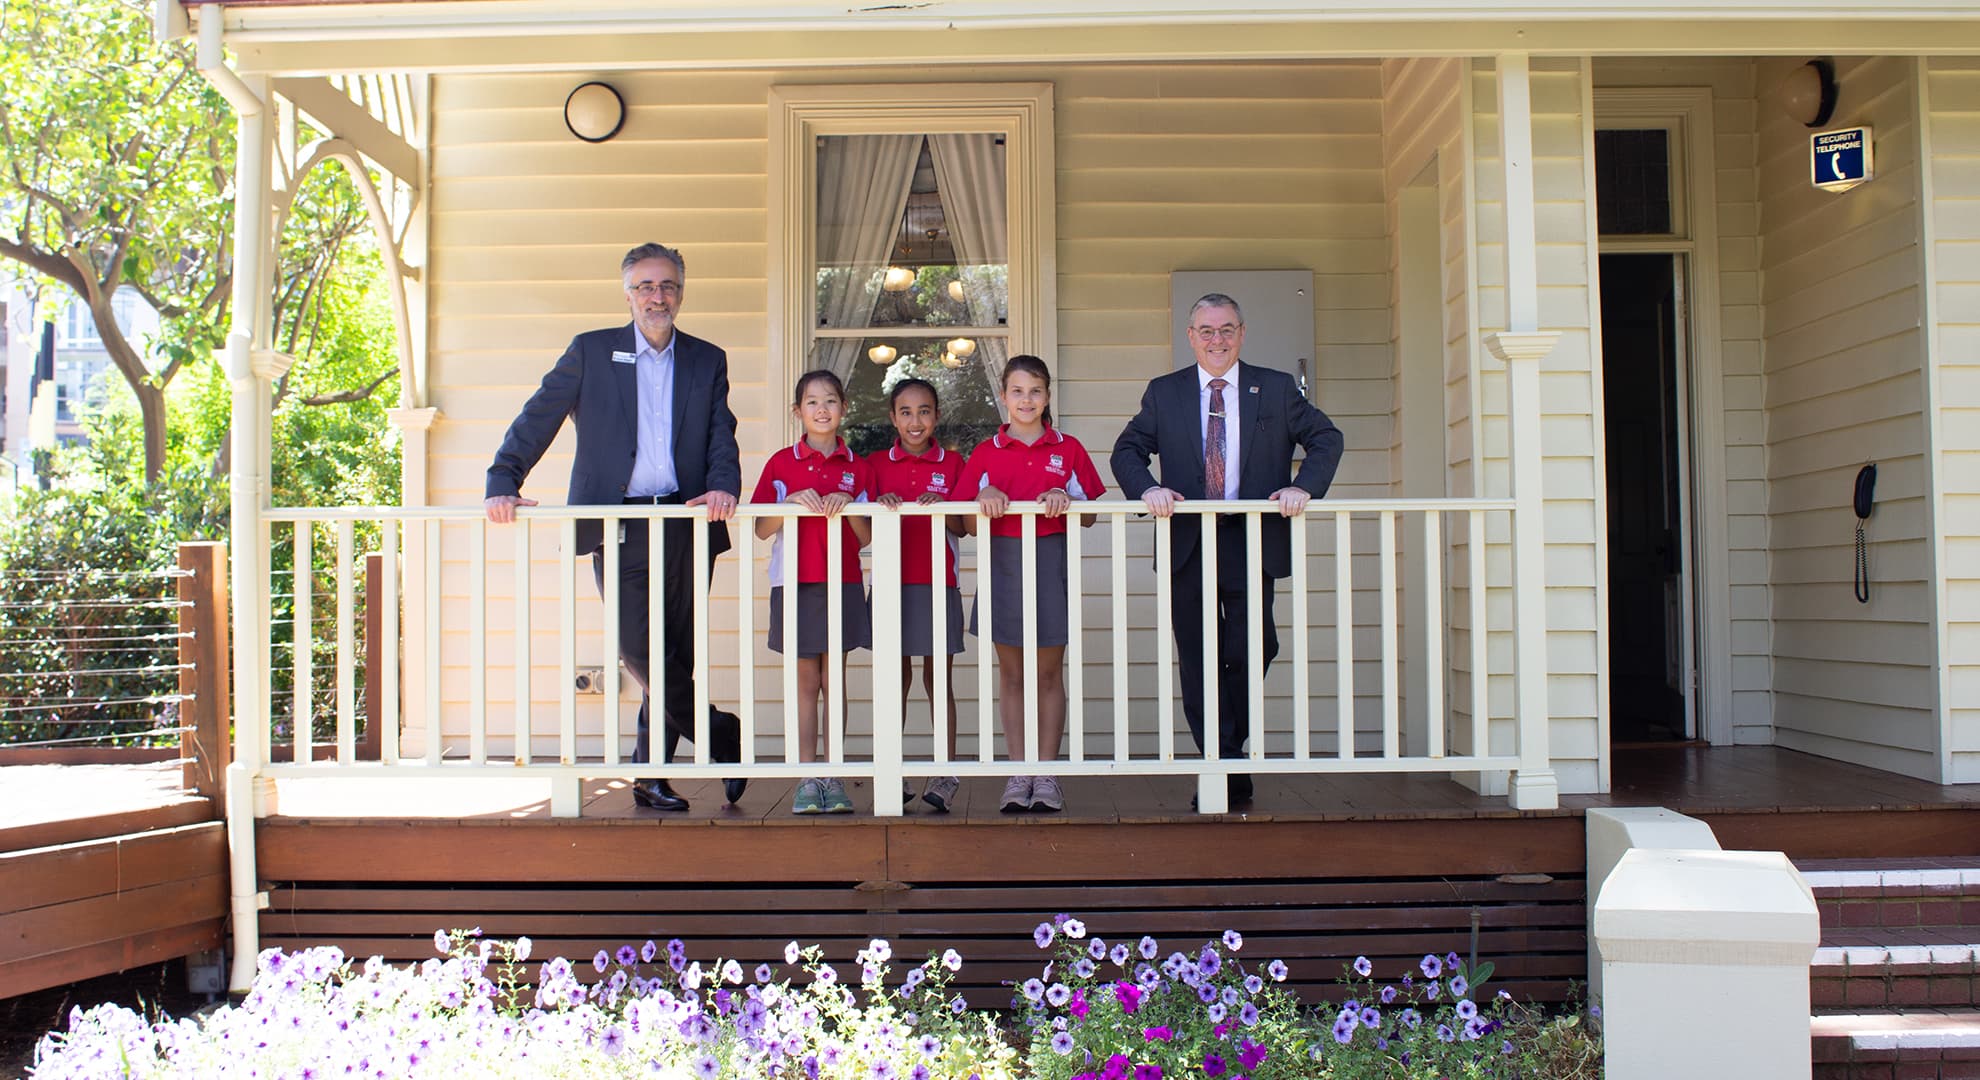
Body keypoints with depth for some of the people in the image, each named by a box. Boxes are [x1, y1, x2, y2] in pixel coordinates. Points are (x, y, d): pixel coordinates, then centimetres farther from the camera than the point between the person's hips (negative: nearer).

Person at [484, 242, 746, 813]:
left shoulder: (708, 360, 14)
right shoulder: (591, 351, 8)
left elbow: (722, 436, 6)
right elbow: (537, 420, 5)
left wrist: (723, 486, -14)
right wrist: (503, 483, -7)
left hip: (686, 524, 2)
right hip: (617, 525, -2)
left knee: (673, 654, 5)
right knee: (638, 650, -12)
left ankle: (652, 776, 16)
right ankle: (721, 735, 4)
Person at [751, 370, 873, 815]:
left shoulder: (856, 467, 6)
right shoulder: (781, 463, 3)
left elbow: (866, 537, 5)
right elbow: (762, 529, -2)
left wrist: (849, 507, -14)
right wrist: (793, 502, -18)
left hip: (842, 583, 1)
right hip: (796, 583, -1)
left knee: (833, 681, 2)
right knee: (805, 682, 2)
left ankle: (832, 779, 6)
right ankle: (807, 780, 6)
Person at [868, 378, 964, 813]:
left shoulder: (952, 463, 7)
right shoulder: (877, 463, 8)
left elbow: (964, 526, 0)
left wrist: (940, 505, -20)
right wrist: (880, 504, -18)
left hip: (937, 583, -1)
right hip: (891, 581, 1)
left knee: (938, 679, 1)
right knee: (896, 677, 4)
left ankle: (946, 775, 4)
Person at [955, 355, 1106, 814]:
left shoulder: (1068, 448, 5)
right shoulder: (986, 453, 6)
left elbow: (1089, 516, 5)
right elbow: (968, 526, 5)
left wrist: (1064, 500, -14)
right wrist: (983, 498, -15)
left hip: (1051, 564, -1)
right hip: (1003, 564, 1)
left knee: (1049, 672, 4)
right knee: (1011, 673, 5)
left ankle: (1046, 775, 10)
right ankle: (1019, 773, 11)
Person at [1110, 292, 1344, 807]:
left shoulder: (1277, 388, 7)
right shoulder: (1163, 393, 9)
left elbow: (1326, 438, 8)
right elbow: (1127, 450, 5)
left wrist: (1303, 486, -10)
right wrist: (1148, 488, -15)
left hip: (1255, 540, -1)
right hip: (1188, 545, 1)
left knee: (1251, 653, -4)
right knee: (1199, 663, 4)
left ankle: (1228, 747, 15)